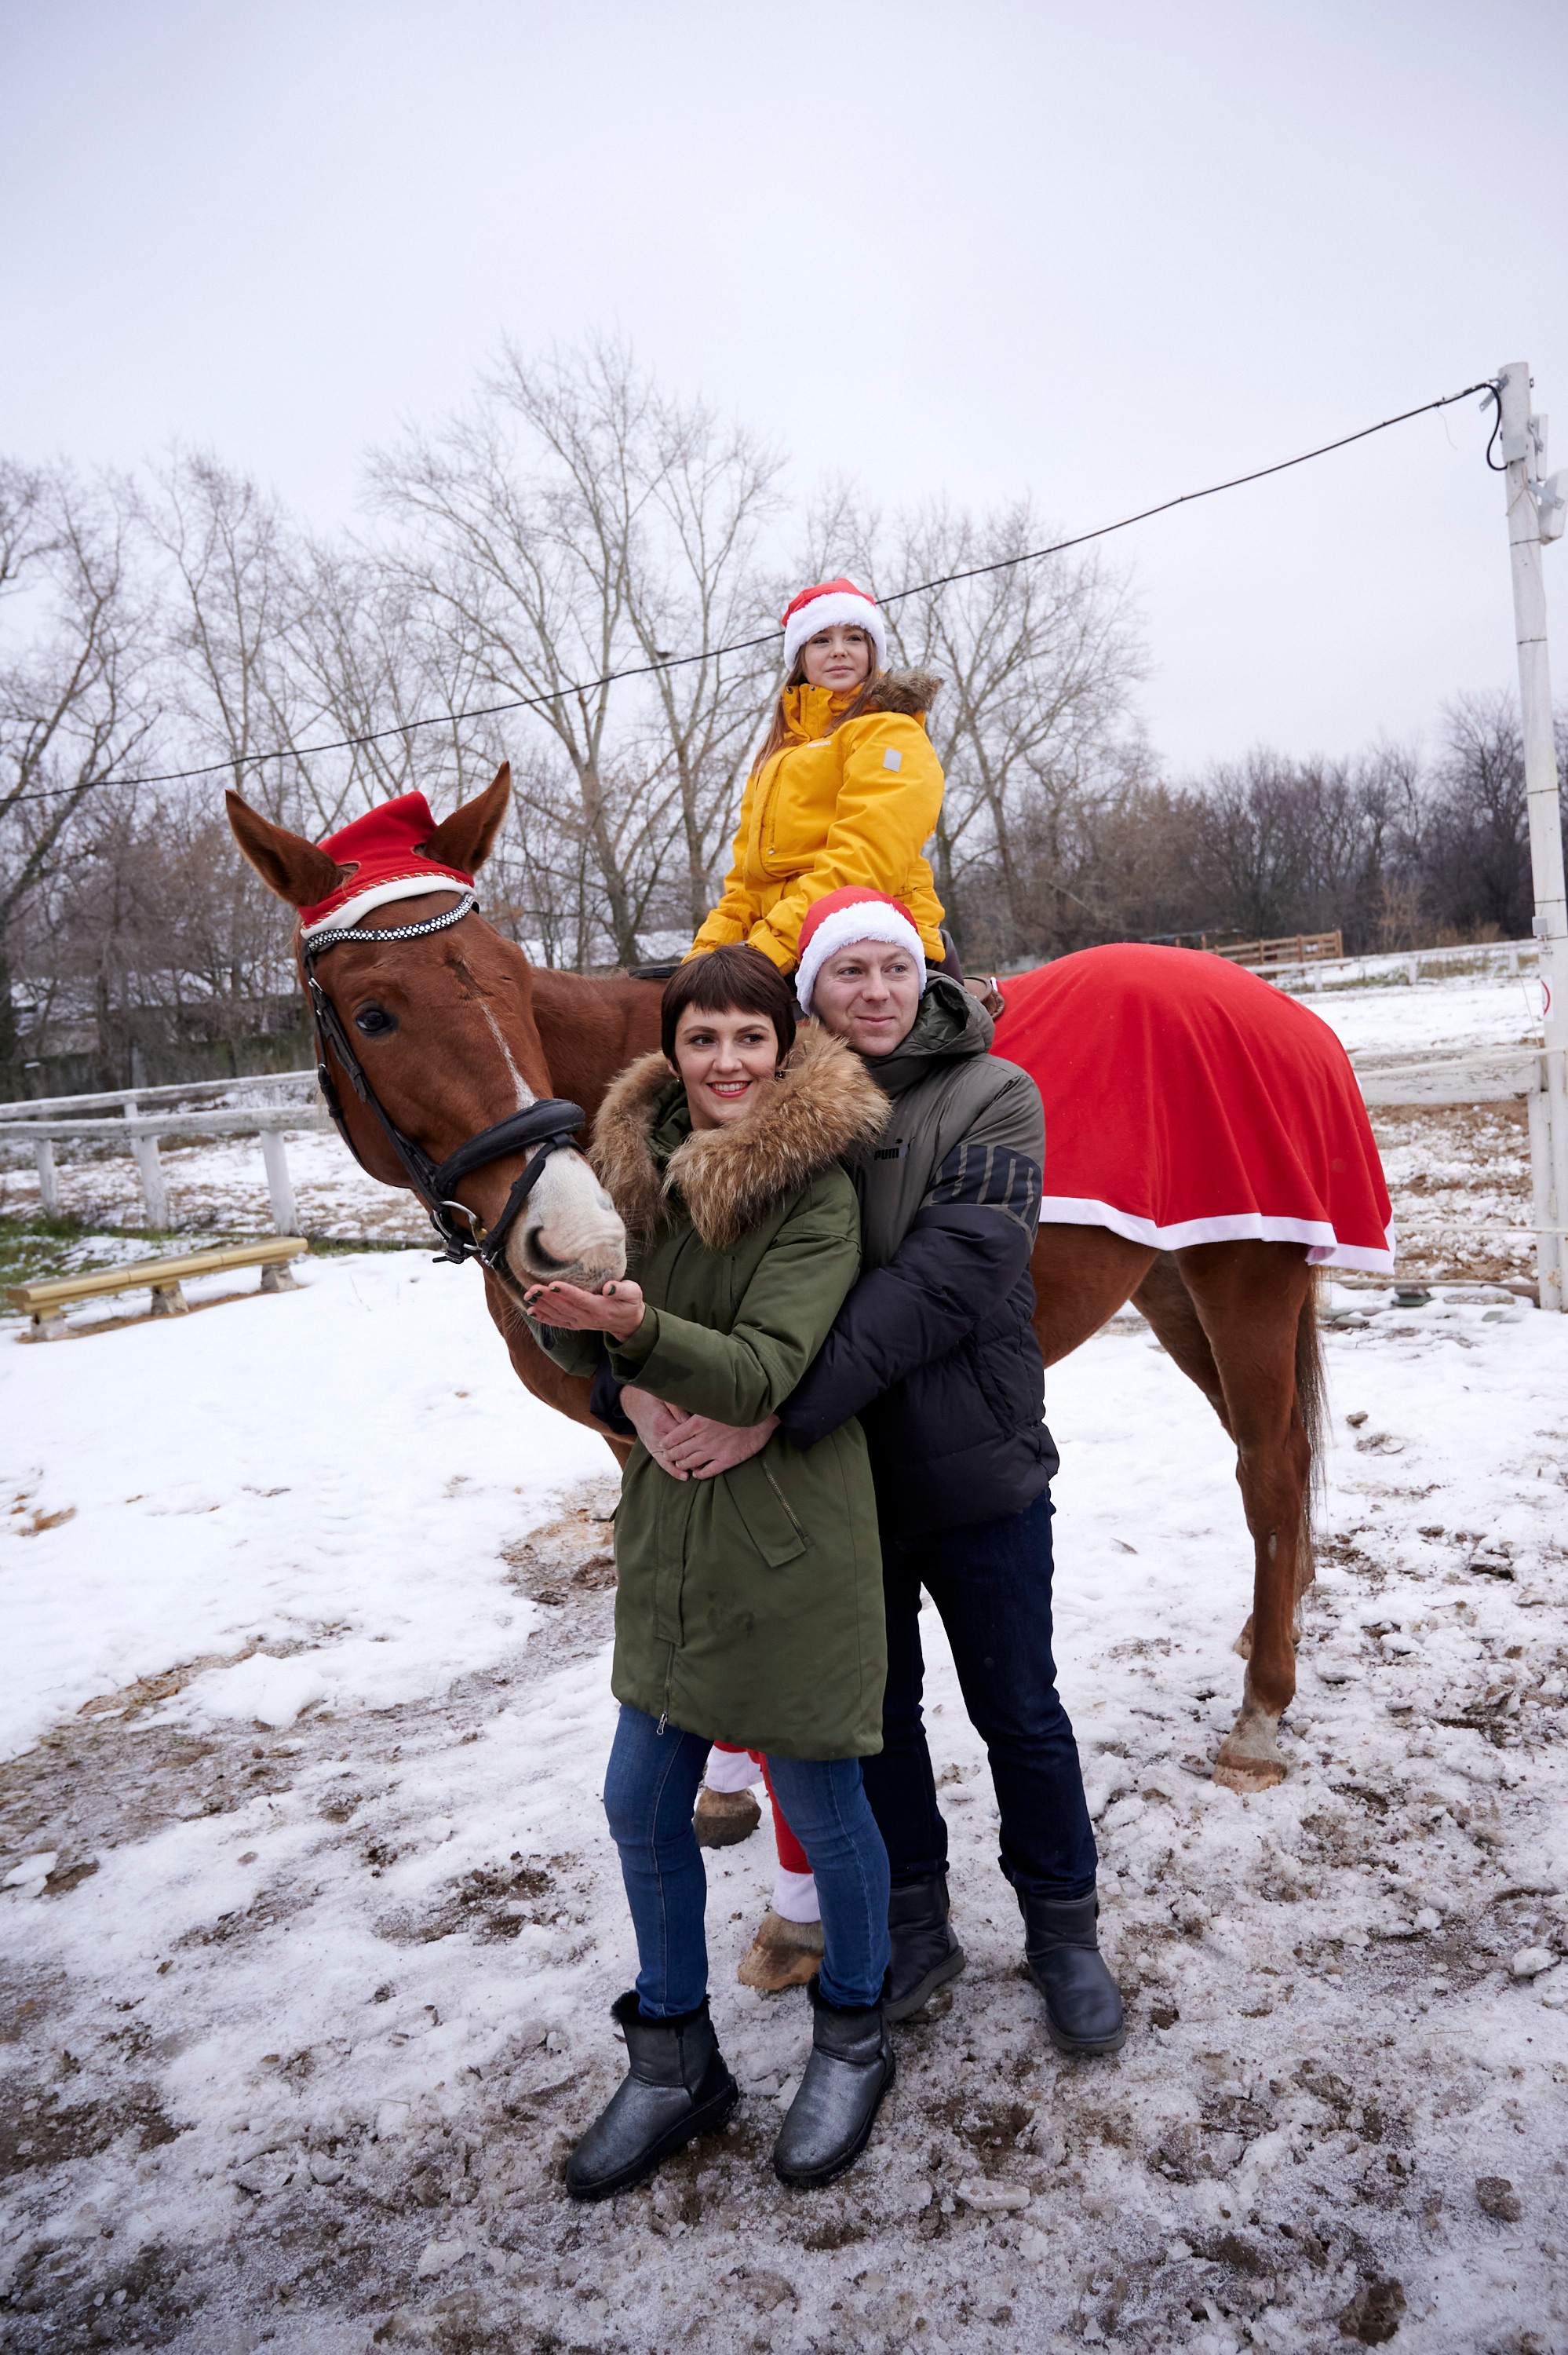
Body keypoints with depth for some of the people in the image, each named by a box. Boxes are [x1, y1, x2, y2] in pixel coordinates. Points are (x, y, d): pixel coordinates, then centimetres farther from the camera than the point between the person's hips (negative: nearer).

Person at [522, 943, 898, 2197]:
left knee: (821, 1799, 10)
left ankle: (854, 2035, 38)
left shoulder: (818, 1190, -14)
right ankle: (675, 2060, 36)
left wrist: (635, 1325, -35)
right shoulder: (637, 1168, 4)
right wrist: (563, 1317, -12)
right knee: (643, 1805, 13)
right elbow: (604, 1356, 9)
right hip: (667, 1532, 6)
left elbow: (765, 1372, -21)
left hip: (791, 1539, -5)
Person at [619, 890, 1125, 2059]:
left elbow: (944, 1280, -25)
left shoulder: (991, 1097, -11)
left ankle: (1064, 1930, 38)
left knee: (1019, 1710, 14)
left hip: (974, 1468, -2)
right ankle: (914, 1927, 41)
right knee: (873, 1709, 18)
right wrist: (636, 1374, -30)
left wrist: (780, 1408, -33)